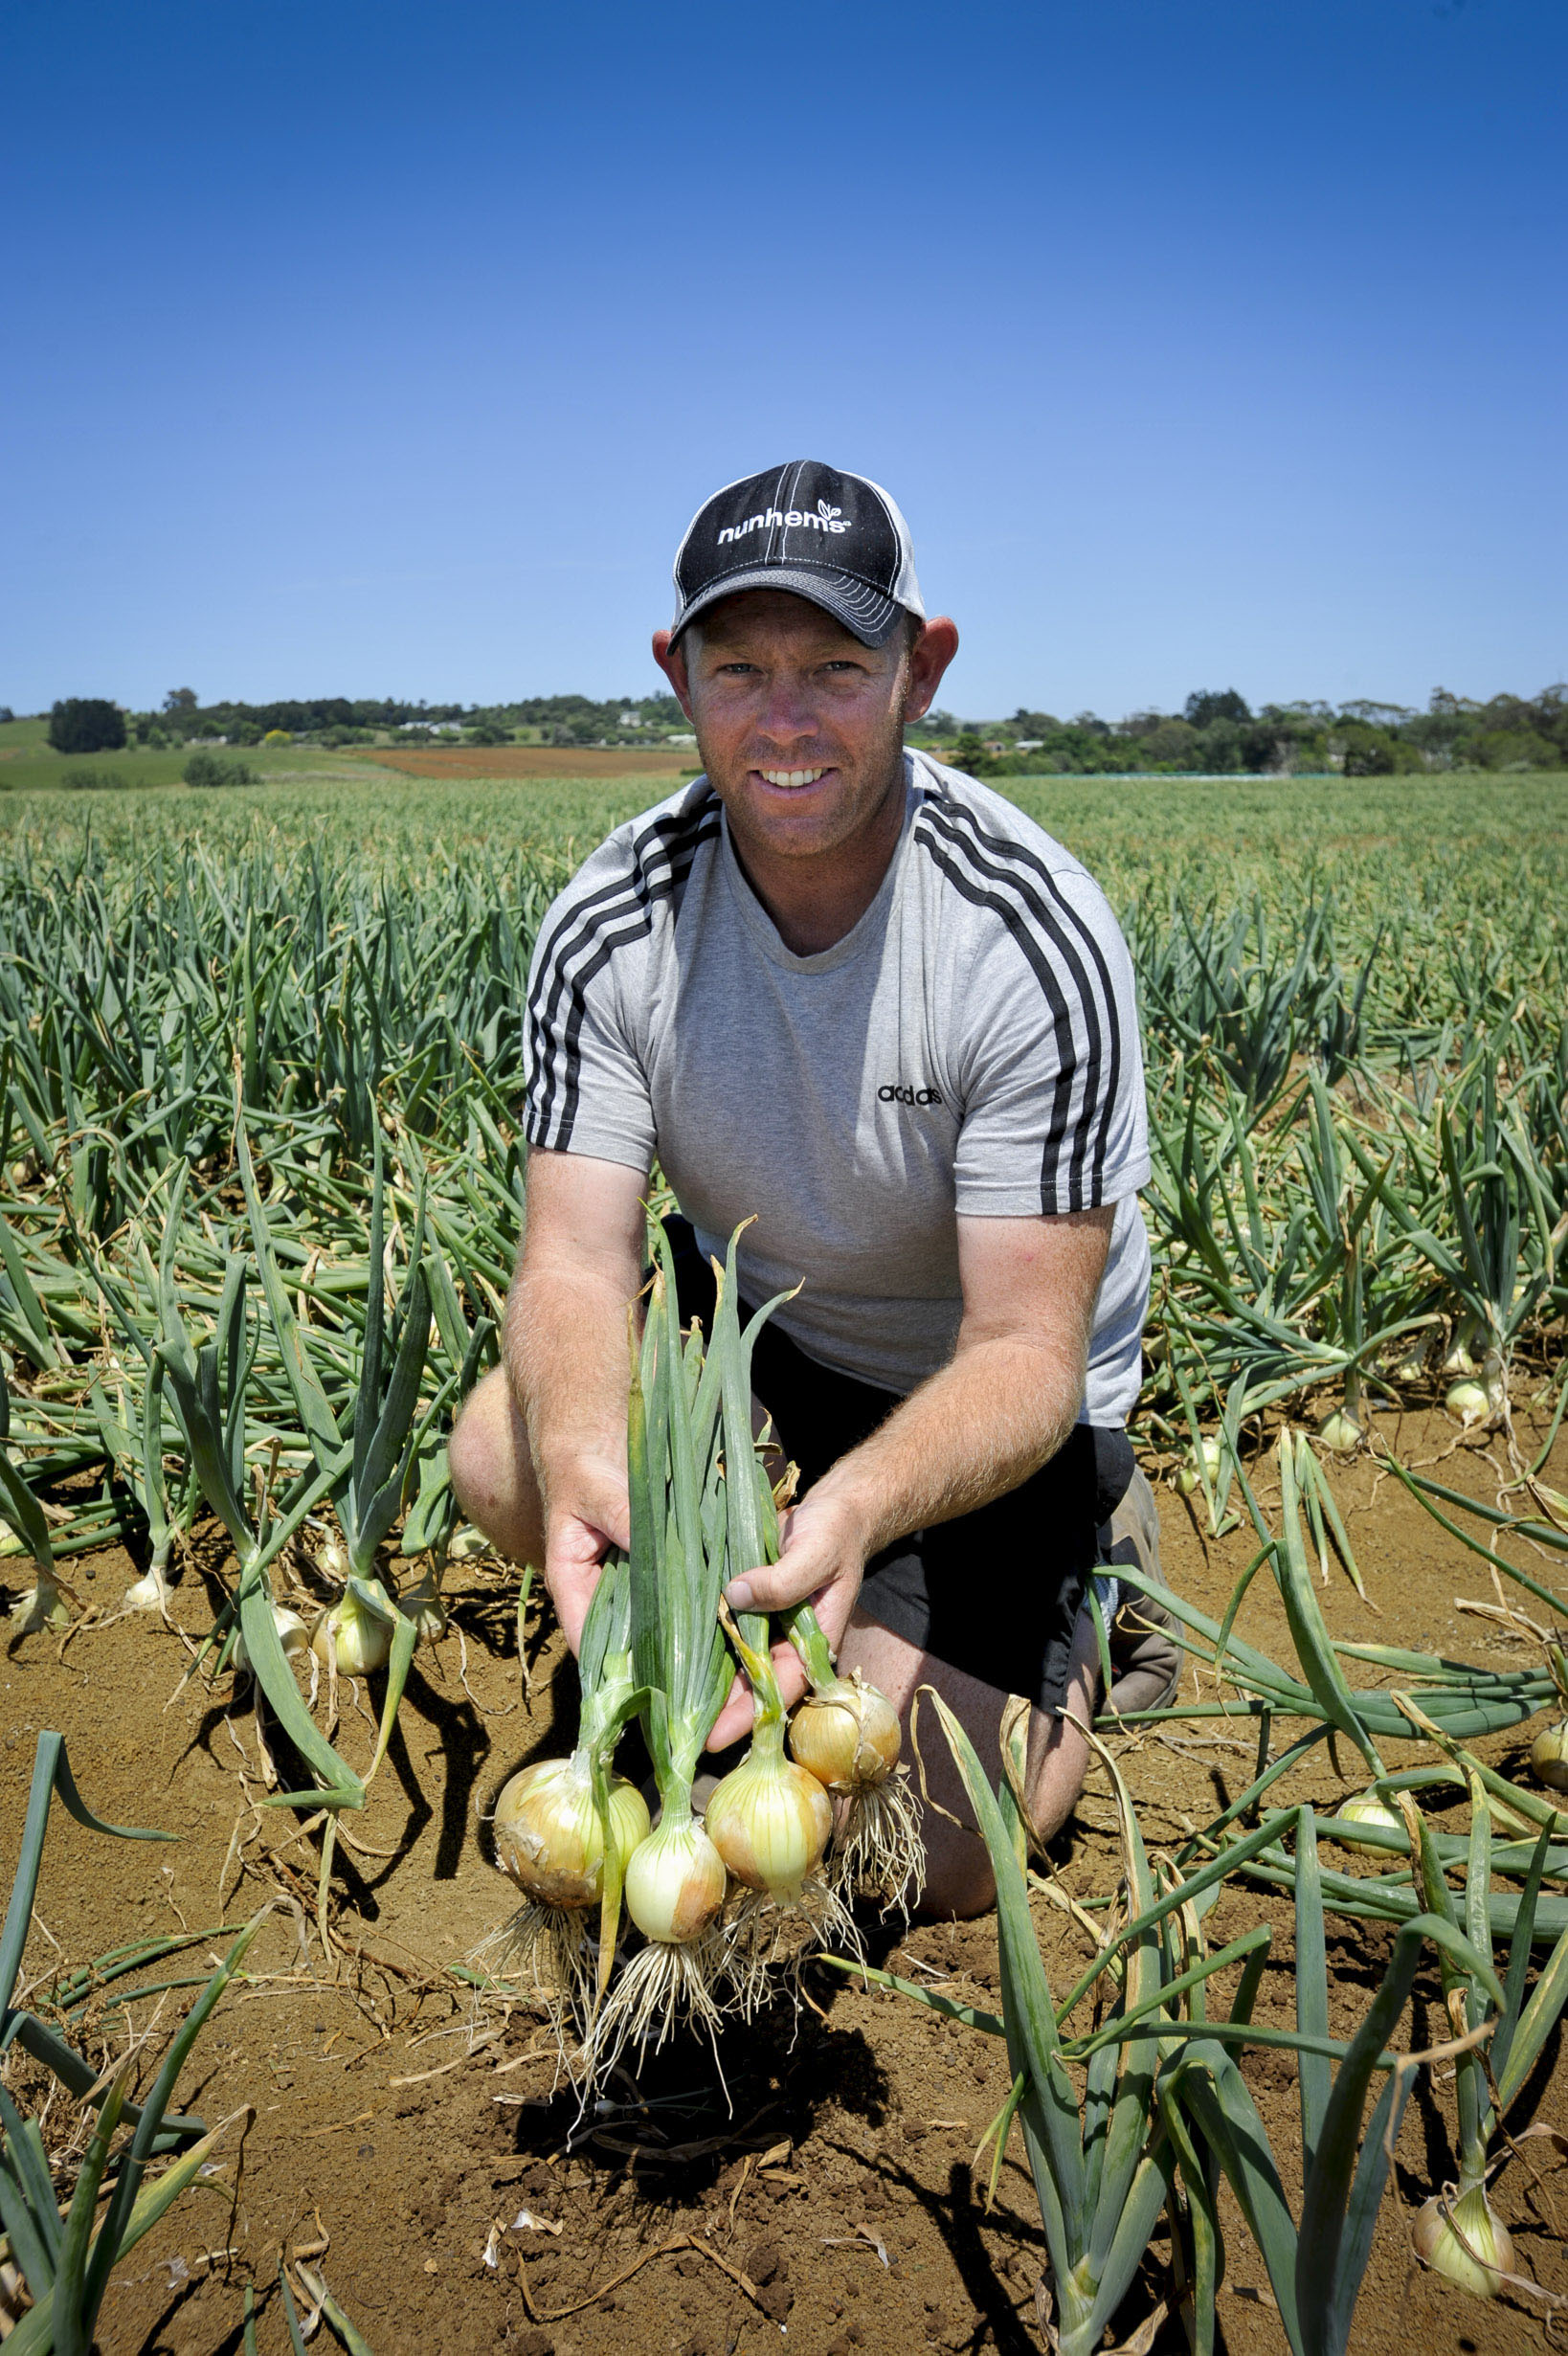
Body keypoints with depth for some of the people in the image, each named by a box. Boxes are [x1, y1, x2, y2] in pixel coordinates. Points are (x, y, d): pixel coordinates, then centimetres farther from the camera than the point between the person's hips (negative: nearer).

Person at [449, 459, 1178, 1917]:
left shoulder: (1036, 943, -29)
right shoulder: (612, 925, -18)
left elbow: (1025, 1351, -29)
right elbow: (575, 1253, -22)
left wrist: (855, 1506, -49)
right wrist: (586, 1456, -44)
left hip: (993, 1388, -3)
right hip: (751, 1314, 4)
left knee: (930, 1865, -8)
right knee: (502, 1463, -23)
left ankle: (1089, 1567, 20)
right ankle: (722, 1603, 9)